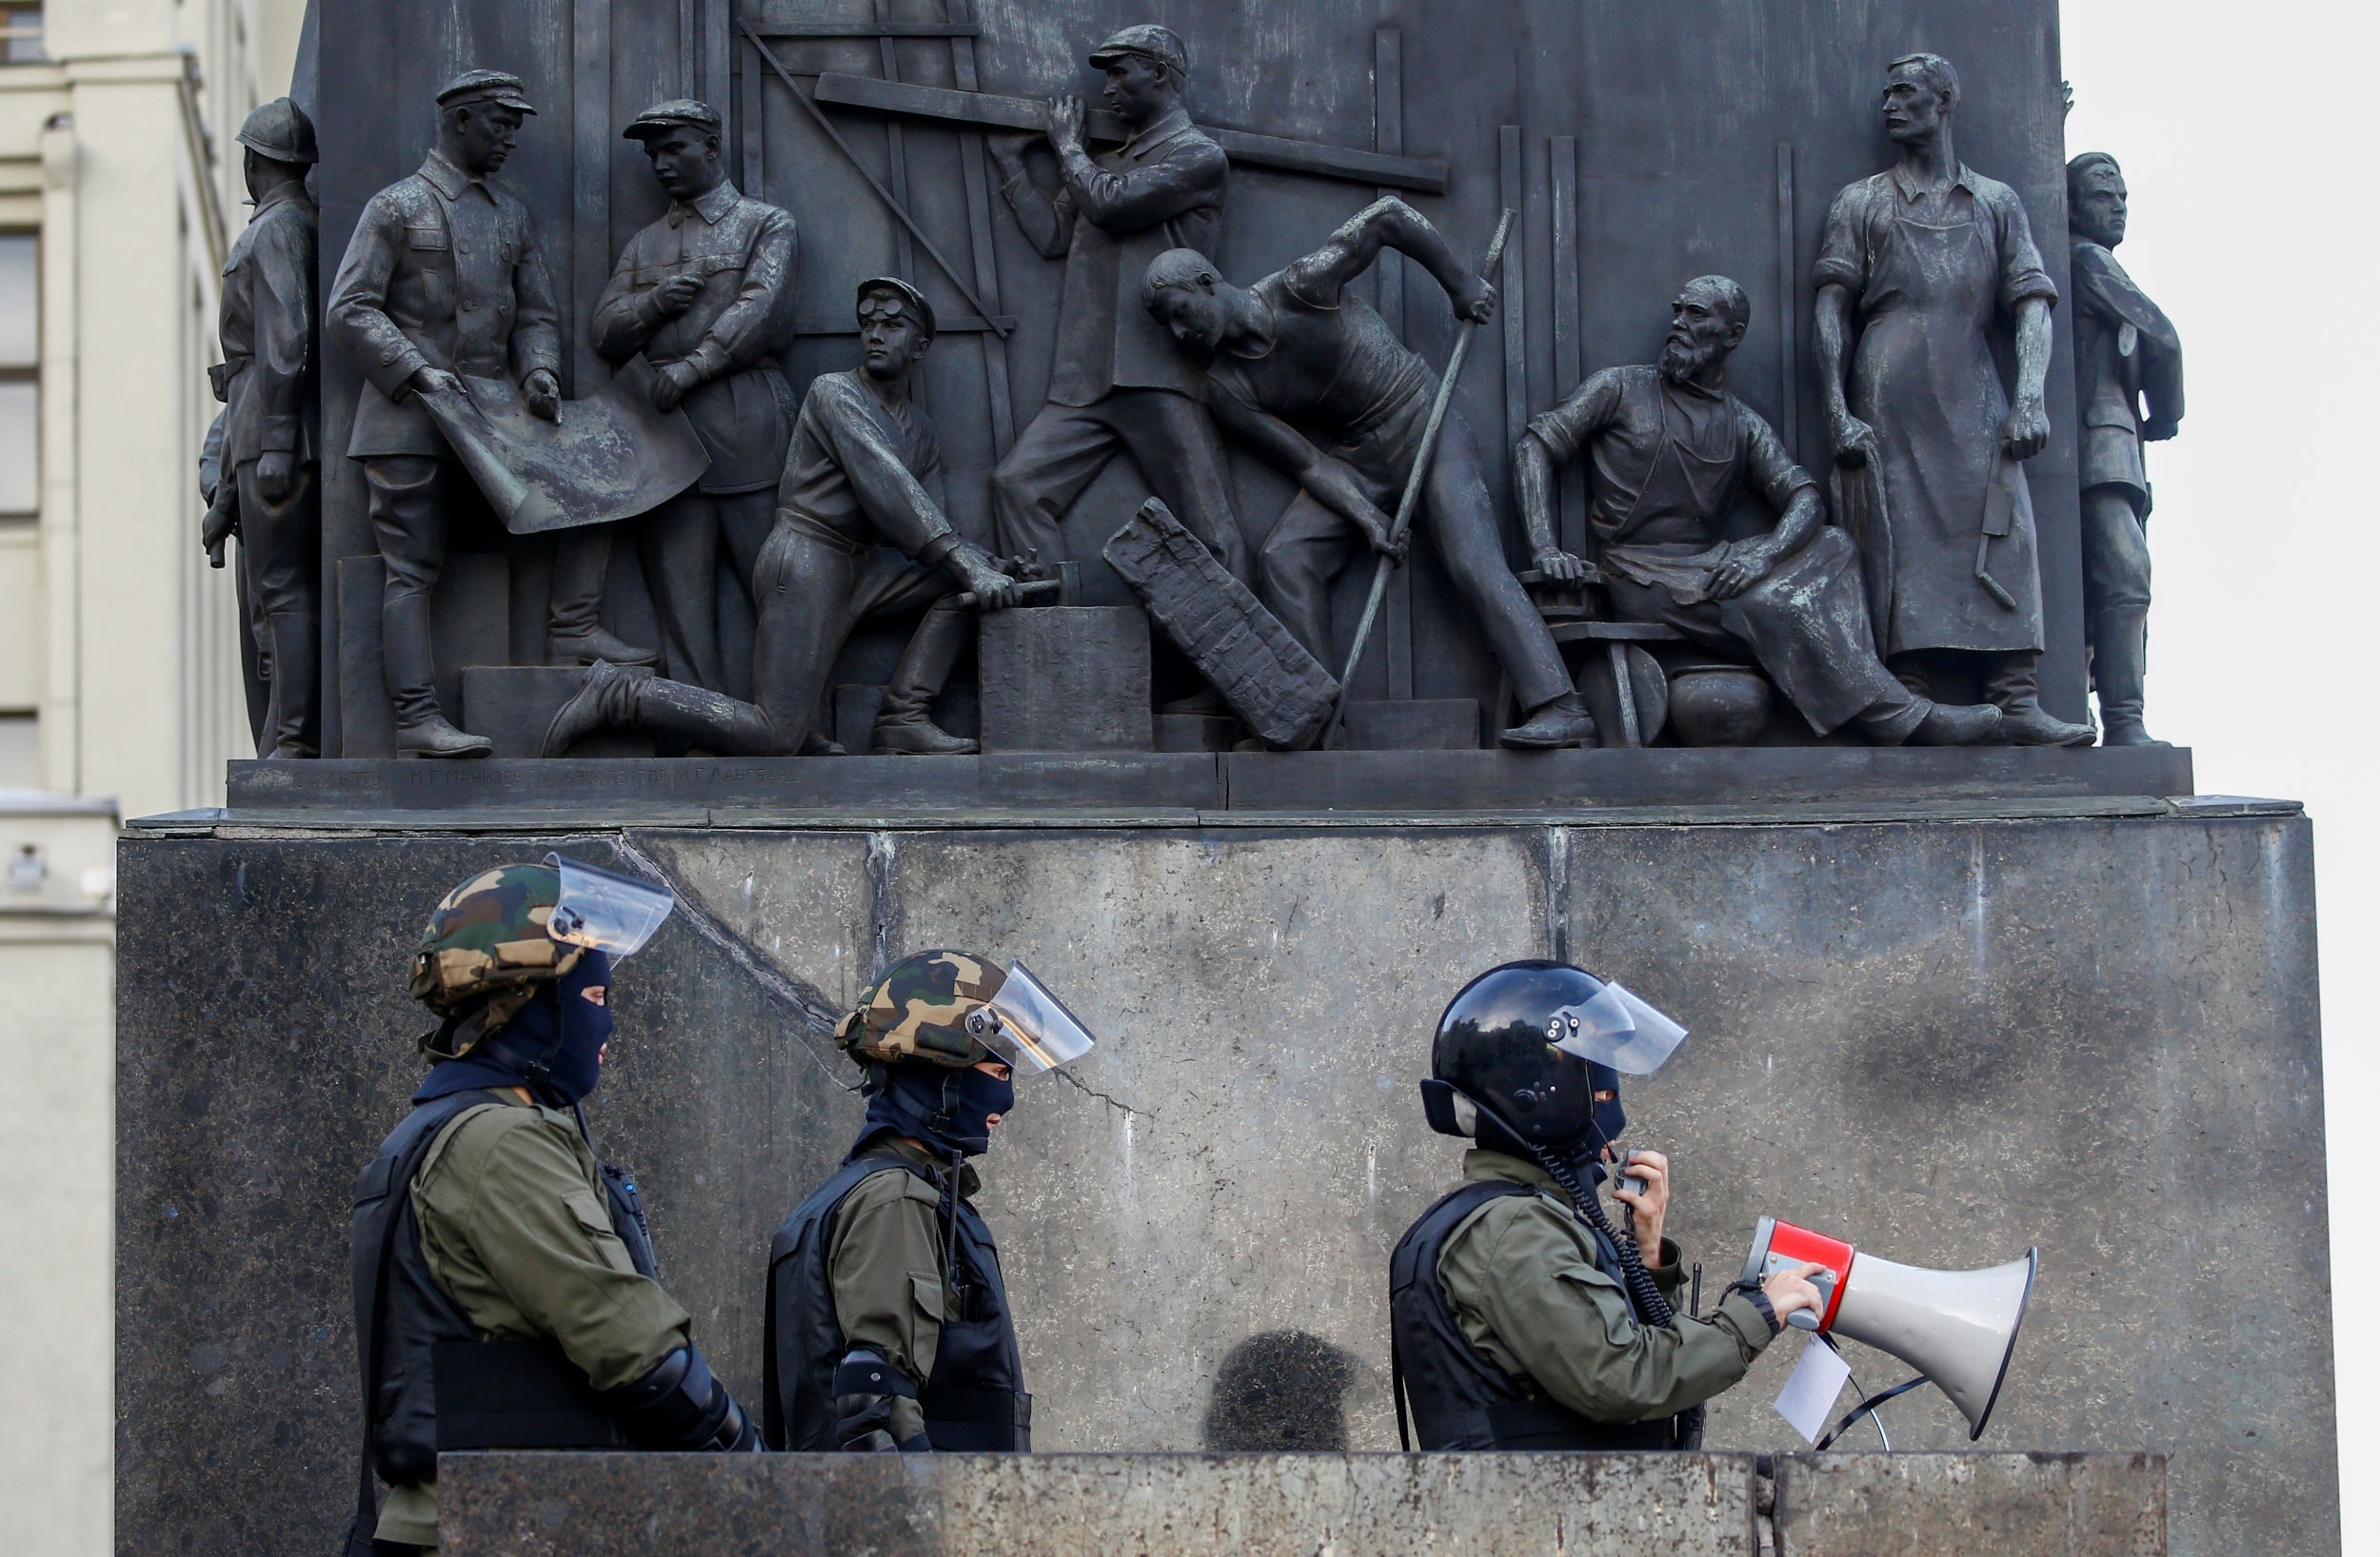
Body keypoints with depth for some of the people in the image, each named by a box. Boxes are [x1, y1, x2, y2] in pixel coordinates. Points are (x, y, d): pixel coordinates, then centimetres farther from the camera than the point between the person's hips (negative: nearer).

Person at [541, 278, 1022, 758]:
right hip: (806, 564, -8)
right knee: (776, 738, -17)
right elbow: (886, 489, -19)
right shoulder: (833, 393, -8)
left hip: (858, 569, 8)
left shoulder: (920, 427, 17)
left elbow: (932, 529, 11)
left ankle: (905, 719, -7)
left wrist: (987, 566, -10)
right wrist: (969, 565, -25)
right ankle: (617, 693, -4)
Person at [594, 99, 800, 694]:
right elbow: (606, 332, 17)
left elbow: (760, 309, -5)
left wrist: (693, 366, -15)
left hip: (744, 420, -4)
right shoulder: (644, 244, 25)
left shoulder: (766, 224, 10)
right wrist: (653, 305, -4)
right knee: (680, 591, -3)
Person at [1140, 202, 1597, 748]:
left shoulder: (1300, 290, -22)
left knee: (1475, 566, -19)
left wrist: (1459, 283, -4)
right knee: (1284, 560, -17)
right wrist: (1366, 518, -21)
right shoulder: (1227, 391, -9)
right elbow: (1309, 463, -8)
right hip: (1351, 464, 4)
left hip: (1423, 423, -4)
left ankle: (1561, 710, -26)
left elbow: (1389, 216, -11)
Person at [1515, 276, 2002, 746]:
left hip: (1710, 566, 5)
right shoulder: (1620, 390, 7)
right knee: (1775, 608, -28)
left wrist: (1761, 556, -18)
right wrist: (1544, 547, -15)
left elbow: (1806, 500, 5)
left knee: (1834, 549, -14)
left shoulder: (1742, 426, 16)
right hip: (1644, 579, -5)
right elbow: (1535, 448, 1)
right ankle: (1907, 720, -27)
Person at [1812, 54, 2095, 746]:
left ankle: (2017, 702, -21)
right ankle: (1916, 705, -14)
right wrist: (1837, 412, -6)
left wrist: (2030, 397, -8)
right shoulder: (1860, 204, 16)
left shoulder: (1996, 203, 18)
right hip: (1888, 400, -1)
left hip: (1974, 397, 1)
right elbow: (1831, 309, 8)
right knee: (1905, 545, -9)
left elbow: (2031, 304, 8)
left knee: (2002, 534, -14)